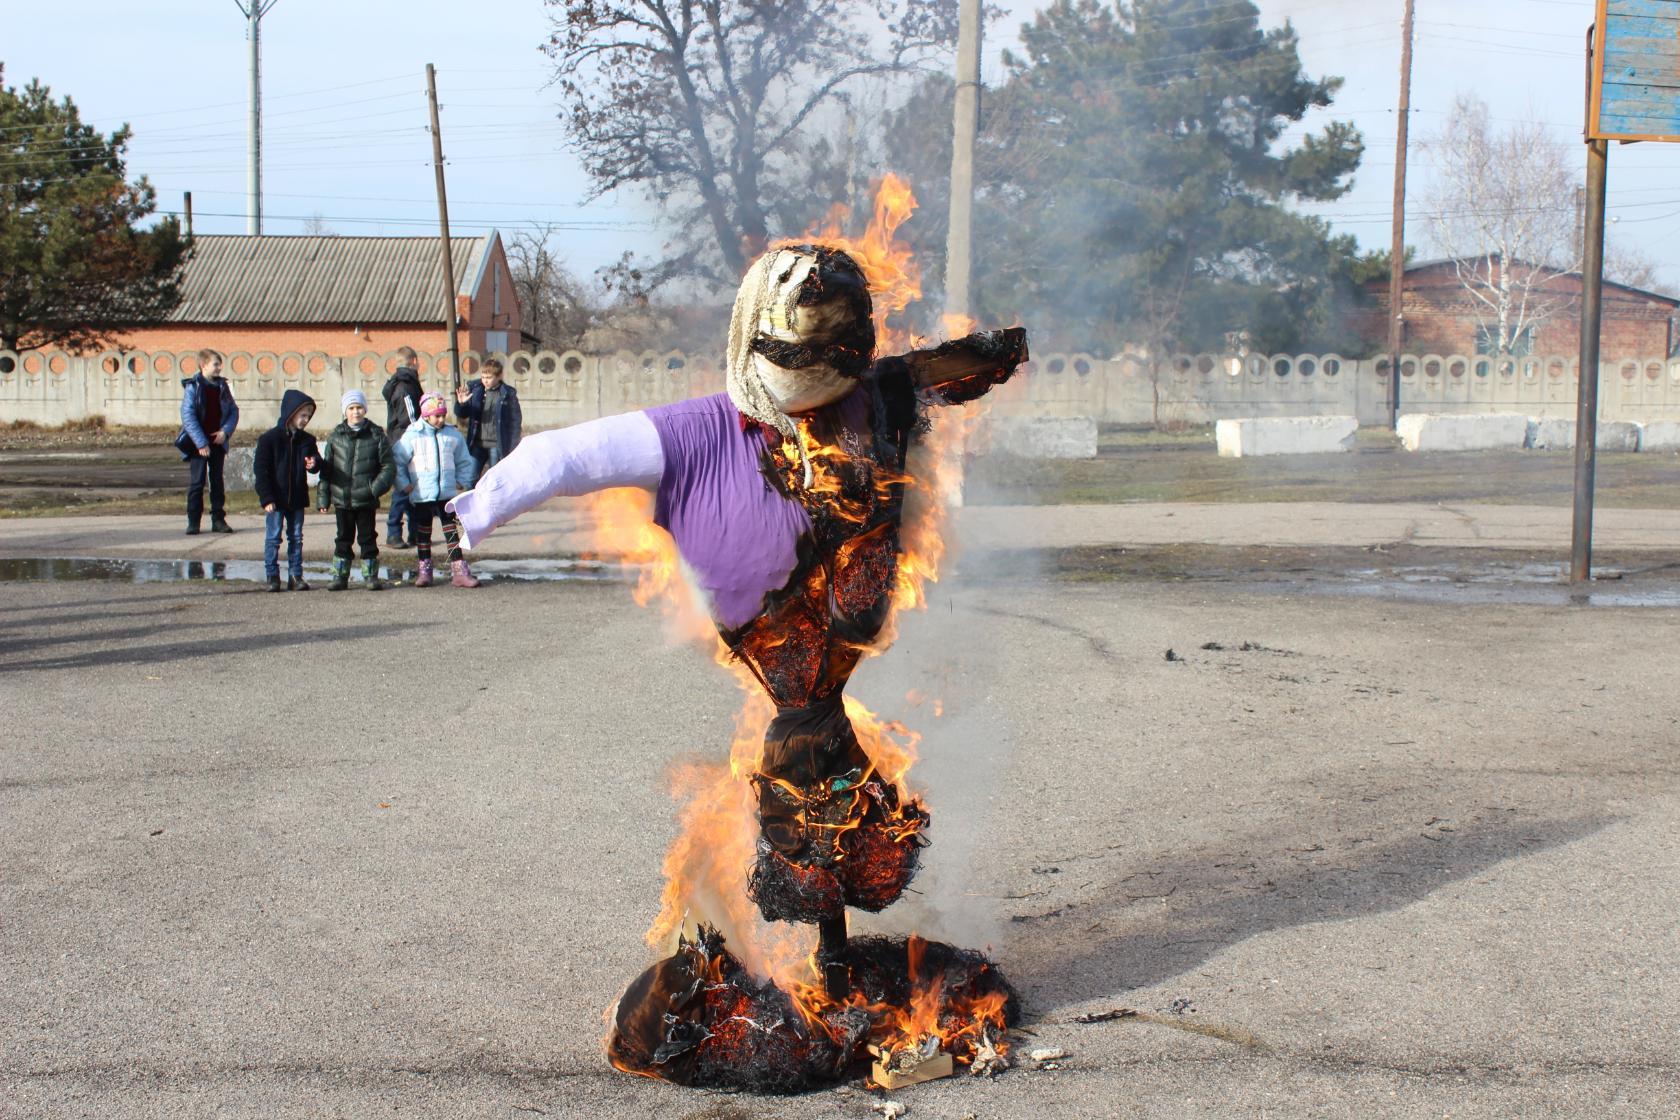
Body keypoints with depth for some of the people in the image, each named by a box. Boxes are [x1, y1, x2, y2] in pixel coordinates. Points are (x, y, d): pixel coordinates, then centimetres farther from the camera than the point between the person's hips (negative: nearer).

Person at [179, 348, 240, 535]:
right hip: (198, 444, -4)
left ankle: (218, 520, 15)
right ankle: (193, 521, 5)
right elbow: (188, 416, -14)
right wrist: (201, 443, -19)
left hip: (218, 442, 4)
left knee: (218, 481, 9)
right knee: (196, 483, -1)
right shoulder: (193, 387, -9)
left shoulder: (222, 386, 6)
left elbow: (233, 411, 9)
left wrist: (226, 431, -8)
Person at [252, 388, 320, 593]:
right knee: (273, 538, 1)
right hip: (276, 499, -4)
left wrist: (314, 463, -21)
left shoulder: (307, 440, 4)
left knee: (296, 538, 9)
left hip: (297, 499, 4)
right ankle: (272, 576, 7)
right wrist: (266, 498, -14)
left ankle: (295, 576, 14)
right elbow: (260, 469, -9)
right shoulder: (269, 438, -9)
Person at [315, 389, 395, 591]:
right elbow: (326, 469, 8)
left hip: (366, 500, -2)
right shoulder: (336, 436, 4)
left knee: (367, 538, 5)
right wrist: (323, 498, 4)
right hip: (341, 498, 2)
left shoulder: (376, 435, -1)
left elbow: (388, 466, 0)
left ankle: (371, 576, 13)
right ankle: (340, 576, 16)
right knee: (343, 538, 9)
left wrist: (376, 488, -14)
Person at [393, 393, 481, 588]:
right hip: (421, 495, -2)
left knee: (452, 530, -1)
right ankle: (425, 570, 18)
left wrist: (462, 482, 10)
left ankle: (459, 571, -2)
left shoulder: (453, 435, 4)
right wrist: (404, 485, -5)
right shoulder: (412, 435, -5)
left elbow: (465, 461, 18)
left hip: (447, 493, 2)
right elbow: (396, 461, -1)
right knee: (423, 532, 9)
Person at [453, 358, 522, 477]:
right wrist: (461, 404, -15)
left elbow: (515, 421, -4)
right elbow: (463, 414, 8)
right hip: (477, 444, 3)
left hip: (497, 445, -3)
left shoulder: (508, 394, -6)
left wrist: (513, 448, -8)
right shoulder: (476, 390, 2)